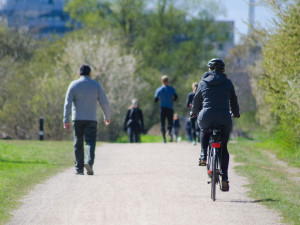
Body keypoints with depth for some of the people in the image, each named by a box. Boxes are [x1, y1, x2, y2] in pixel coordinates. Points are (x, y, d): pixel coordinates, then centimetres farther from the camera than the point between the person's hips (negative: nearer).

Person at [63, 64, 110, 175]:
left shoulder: (73, 85, 2)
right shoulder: (96, 85, 3)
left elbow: (68, 103, -6)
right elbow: (104, 103, 3)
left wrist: (66, 119, -9)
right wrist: (107, 117, 17)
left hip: (77, 119, 1)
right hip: (91, 119, -1)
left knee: (78, 143, 9)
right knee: (90, 142, -4)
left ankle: (79, 168, 9)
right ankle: (89, 162, -28)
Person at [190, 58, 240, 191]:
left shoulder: (203, 82, 8)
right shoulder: (227, 83, 8)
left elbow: (197, 100, 17)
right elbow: (233, 100, 18)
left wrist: (194, 113, 36)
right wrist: (235, 113, 37)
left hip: (206, 116, 0)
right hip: (224, 118, 0)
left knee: (204, 131, 36)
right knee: (223, 147, 13)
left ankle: (203, 156, 13)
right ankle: (224, 179, 2)